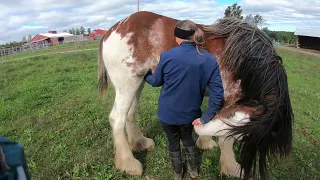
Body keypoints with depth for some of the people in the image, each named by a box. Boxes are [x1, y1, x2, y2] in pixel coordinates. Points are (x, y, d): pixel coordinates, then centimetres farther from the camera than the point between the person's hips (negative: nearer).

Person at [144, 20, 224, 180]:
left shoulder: (167, 56, -19)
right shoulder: (210, 60, -13)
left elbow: (156, 82, -3)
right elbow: (217, 94, -15)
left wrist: (146, 75, 19)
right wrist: (206, 118, -7)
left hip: (167, 112, -1)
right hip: (190, 113, 2)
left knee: (173, 142, 23)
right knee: (188, 138, 31)